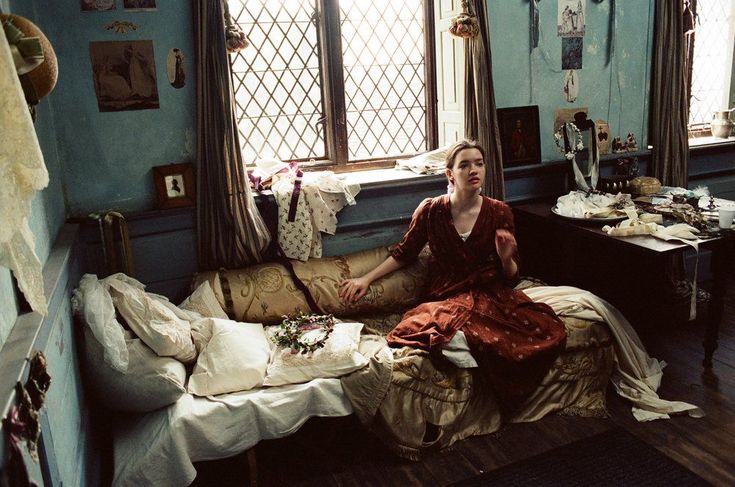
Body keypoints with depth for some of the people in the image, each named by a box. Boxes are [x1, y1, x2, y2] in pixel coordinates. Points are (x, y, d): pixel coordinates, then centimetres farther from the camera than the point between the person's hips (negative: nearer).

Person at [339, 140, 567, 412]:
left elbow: (511, 276, 7)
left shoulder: (499, 212, 2)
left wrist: (506, 258, -16)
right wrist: (365, 279, 9)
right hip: (447, 297, -3)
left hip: (492, 294, 3)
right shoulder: (430, 210, -1)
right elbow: (404, 253, 14)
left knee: (551, 332, -26)